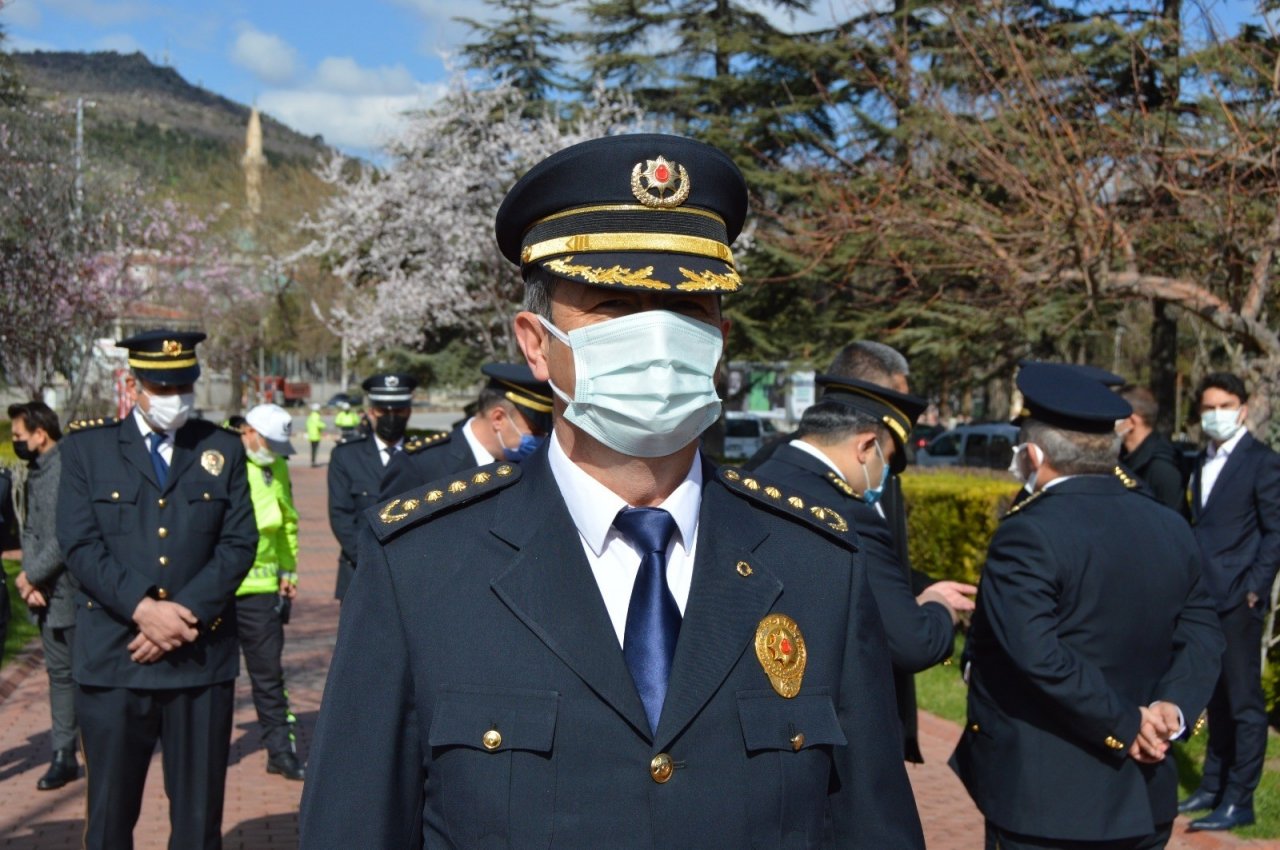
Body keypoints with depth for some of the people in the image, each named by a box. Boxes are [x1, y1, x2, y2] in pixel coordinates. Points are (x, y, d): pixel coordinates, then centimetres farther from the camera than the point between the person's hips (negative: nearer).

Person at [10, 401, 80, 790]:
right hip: (45, 593, 8)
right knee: (59, 673, 11)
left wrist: (32, 575, -13)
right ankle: (64, 756, 17)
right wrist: (29, 577, -1)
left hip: (73, 592, -8)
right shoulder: (35, 472, 12)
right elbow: (31, 529, 13)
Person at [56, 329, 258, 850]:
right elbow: (80, 545, -5)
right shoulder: (86, 447, 5)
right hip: (113, 661, -1)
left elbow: (239, 544, 0)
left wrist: (185, 614, -12)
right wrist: (142, 608, -16)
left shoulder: (224, 450, 9)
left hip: (202, 659, 1)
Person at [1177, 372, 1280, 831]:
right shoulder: (1203, 462, 15)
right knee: (1216, 697, 15)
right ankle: (1213, 786, 24)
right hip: (1205, 597, 7)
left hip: (1238, 598, -7)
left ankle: (1239, 800, 4)